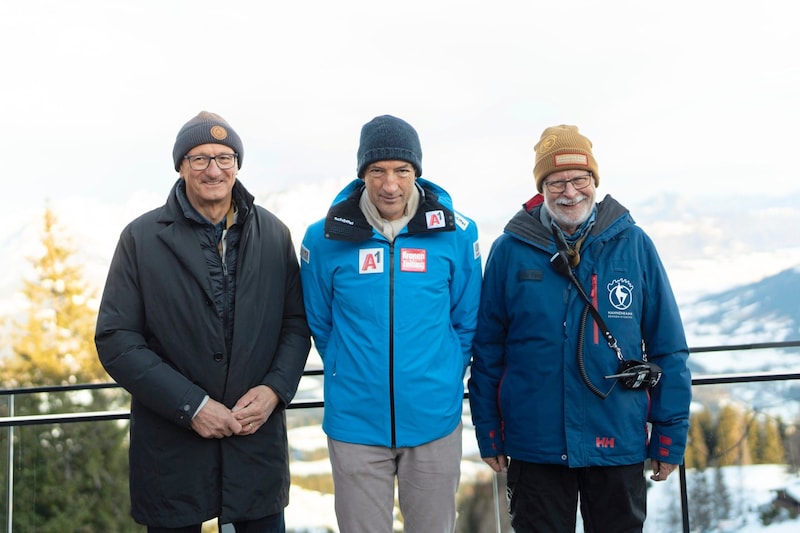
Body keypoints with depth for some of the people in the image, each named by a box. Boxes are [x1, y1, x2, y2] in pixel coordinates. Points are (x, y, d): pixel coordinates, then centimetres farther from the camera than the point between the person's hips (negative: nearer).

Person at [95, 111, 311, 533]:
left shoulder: (273, 234, 6)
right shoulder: (142, 237, -2)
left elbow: (296, 322, 8)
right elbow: (115, 340, -7)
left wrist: (275, 388, -10)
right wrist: (190, 406, -14)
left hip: (259, 440, 2)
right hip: (172, 447, -2)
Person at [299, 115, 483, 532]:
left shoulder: (455, 234, -4)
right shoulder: (326, 238, -5)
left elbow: (466, 321, 7)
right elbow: (320, 324, 9)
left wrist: (442, 377, 11)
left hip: (435, 419, 1)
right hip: (356, 424, 0)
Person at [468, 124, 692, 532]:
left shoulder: (634, 245, -3)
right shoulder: (510, 250, -3)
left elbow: (669, 349, 0)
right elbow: (487, 350, 2)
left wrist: (669, 438, -1)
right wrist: (489, 436, 2)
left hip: (619, 444, 1)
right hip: (535, 447, 0)